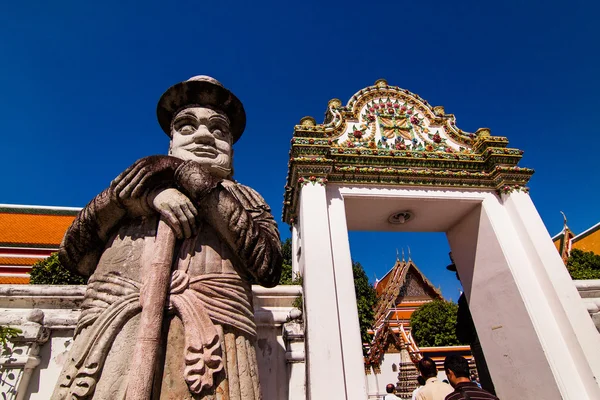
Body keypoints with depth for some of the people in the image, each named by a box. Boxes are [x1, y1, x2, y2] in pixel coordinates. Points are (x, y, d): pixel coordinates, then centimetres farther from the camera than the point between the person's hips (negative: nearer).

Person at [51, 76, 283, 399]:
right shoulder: (139, 180, 22)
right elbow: (72, 251, 10)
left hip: (209, 333, -1)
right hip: (113, 330, 2)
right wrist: (150, 189, -2)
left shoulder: (245, 199, 17)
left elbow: (268, 267, -1)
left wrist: (202, 187, -1)